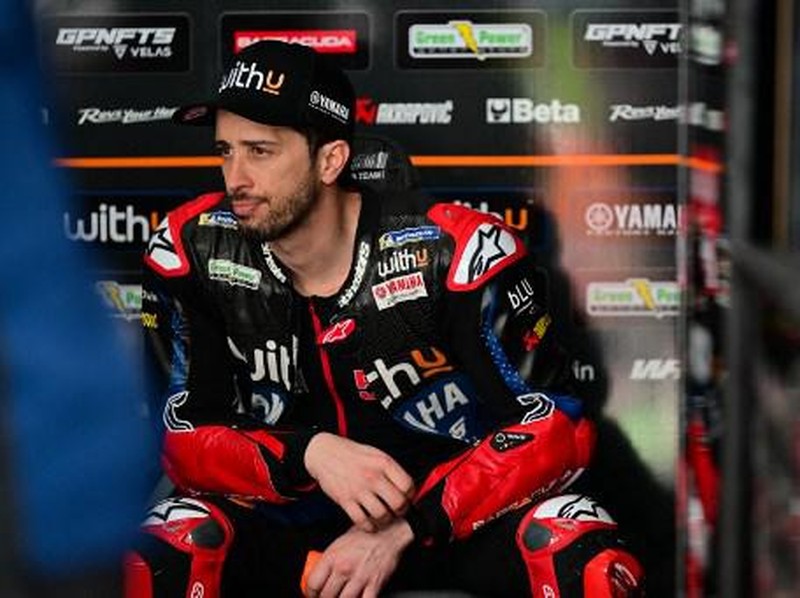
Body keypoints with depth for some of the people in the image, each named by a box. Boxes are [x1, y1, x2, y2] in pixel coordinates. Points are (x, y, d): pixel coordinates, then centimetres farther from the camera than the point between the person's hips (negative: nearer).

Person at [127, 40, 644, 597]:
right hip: (286, 515, 2)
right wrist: (310, 453, -27)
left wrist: (403, 530, -25)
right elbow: (184, 436, -7)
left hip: (455, 506, -1)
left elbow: (556, 425, -16)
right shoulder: (193, 251, -11)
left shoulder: (454, 251, -19)